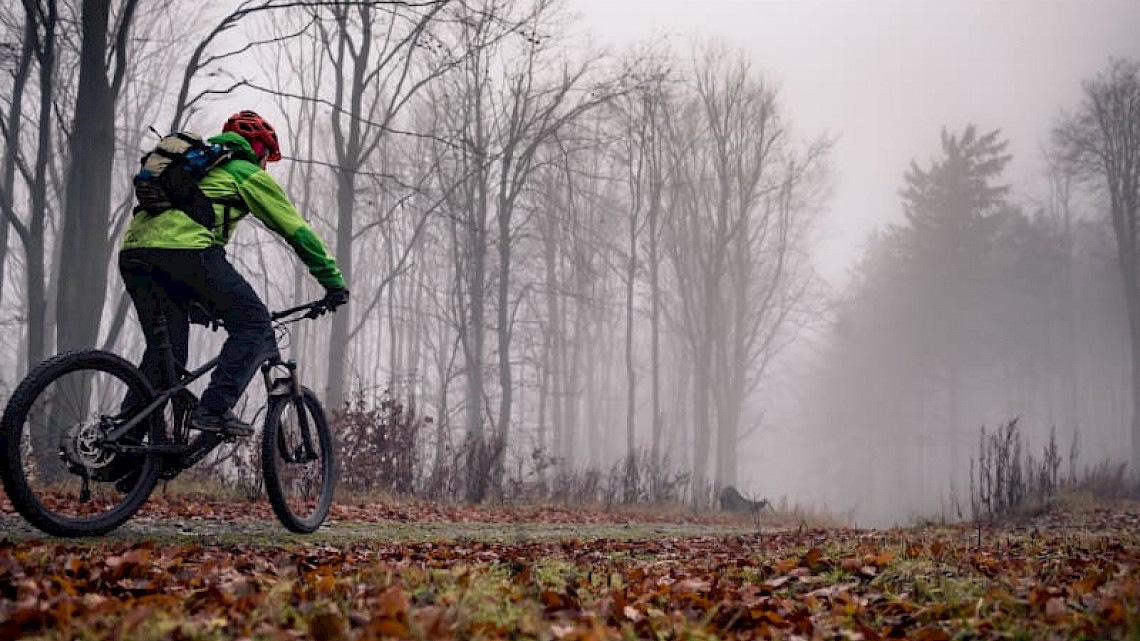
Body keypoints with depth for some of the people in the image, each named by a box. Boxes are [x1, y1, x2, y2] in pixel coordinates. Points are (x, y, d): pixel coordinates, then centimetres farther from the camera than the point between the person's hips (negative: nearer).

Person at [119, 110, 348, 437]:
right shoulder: (249, 174, 16)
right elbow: (297, 231, 14)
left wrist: (196, 298, 44)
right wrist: (334, 282, 18)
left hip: (132, 250, 8)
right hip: (184, 249, -8)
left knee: (165, 351, 17)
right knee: (253, 323, 0)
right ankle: (213, 409, -14)